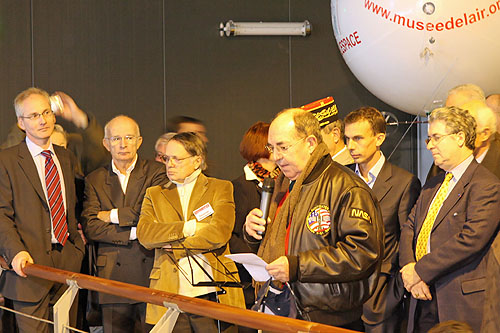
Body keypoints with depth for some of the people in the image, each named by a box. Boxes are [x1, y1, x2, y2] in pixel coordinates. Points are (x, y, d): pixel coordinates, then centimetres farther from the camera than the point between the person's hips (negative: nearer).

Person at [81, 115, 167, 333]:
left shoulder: (156, 172, 6)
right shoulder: (95, 180, 12)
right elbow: (90, 227, 1)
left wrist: (113, 216, -3)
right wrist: (133, 233, -10)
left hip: (150, 269, -2)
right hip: (113, 274, 2)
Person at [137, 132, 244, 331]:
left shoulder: (220, 188, 9)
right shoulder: (154, 194, 17)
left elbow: (220, 233, -7)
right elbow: (144, 234, -1)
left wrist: (176, 246, -4)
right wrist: (189, 228, -8)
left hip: (211, 293, -2)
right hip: (170, 294, 2)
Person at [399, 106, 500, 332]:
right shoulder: (432, 186, 19)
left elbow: (471, 239, -20)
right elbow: (409, 227, 14)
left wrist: (420, 271, -16)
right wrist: (408, 268, -6)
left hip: (461, 302, -7)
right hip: (423, 300, 7)